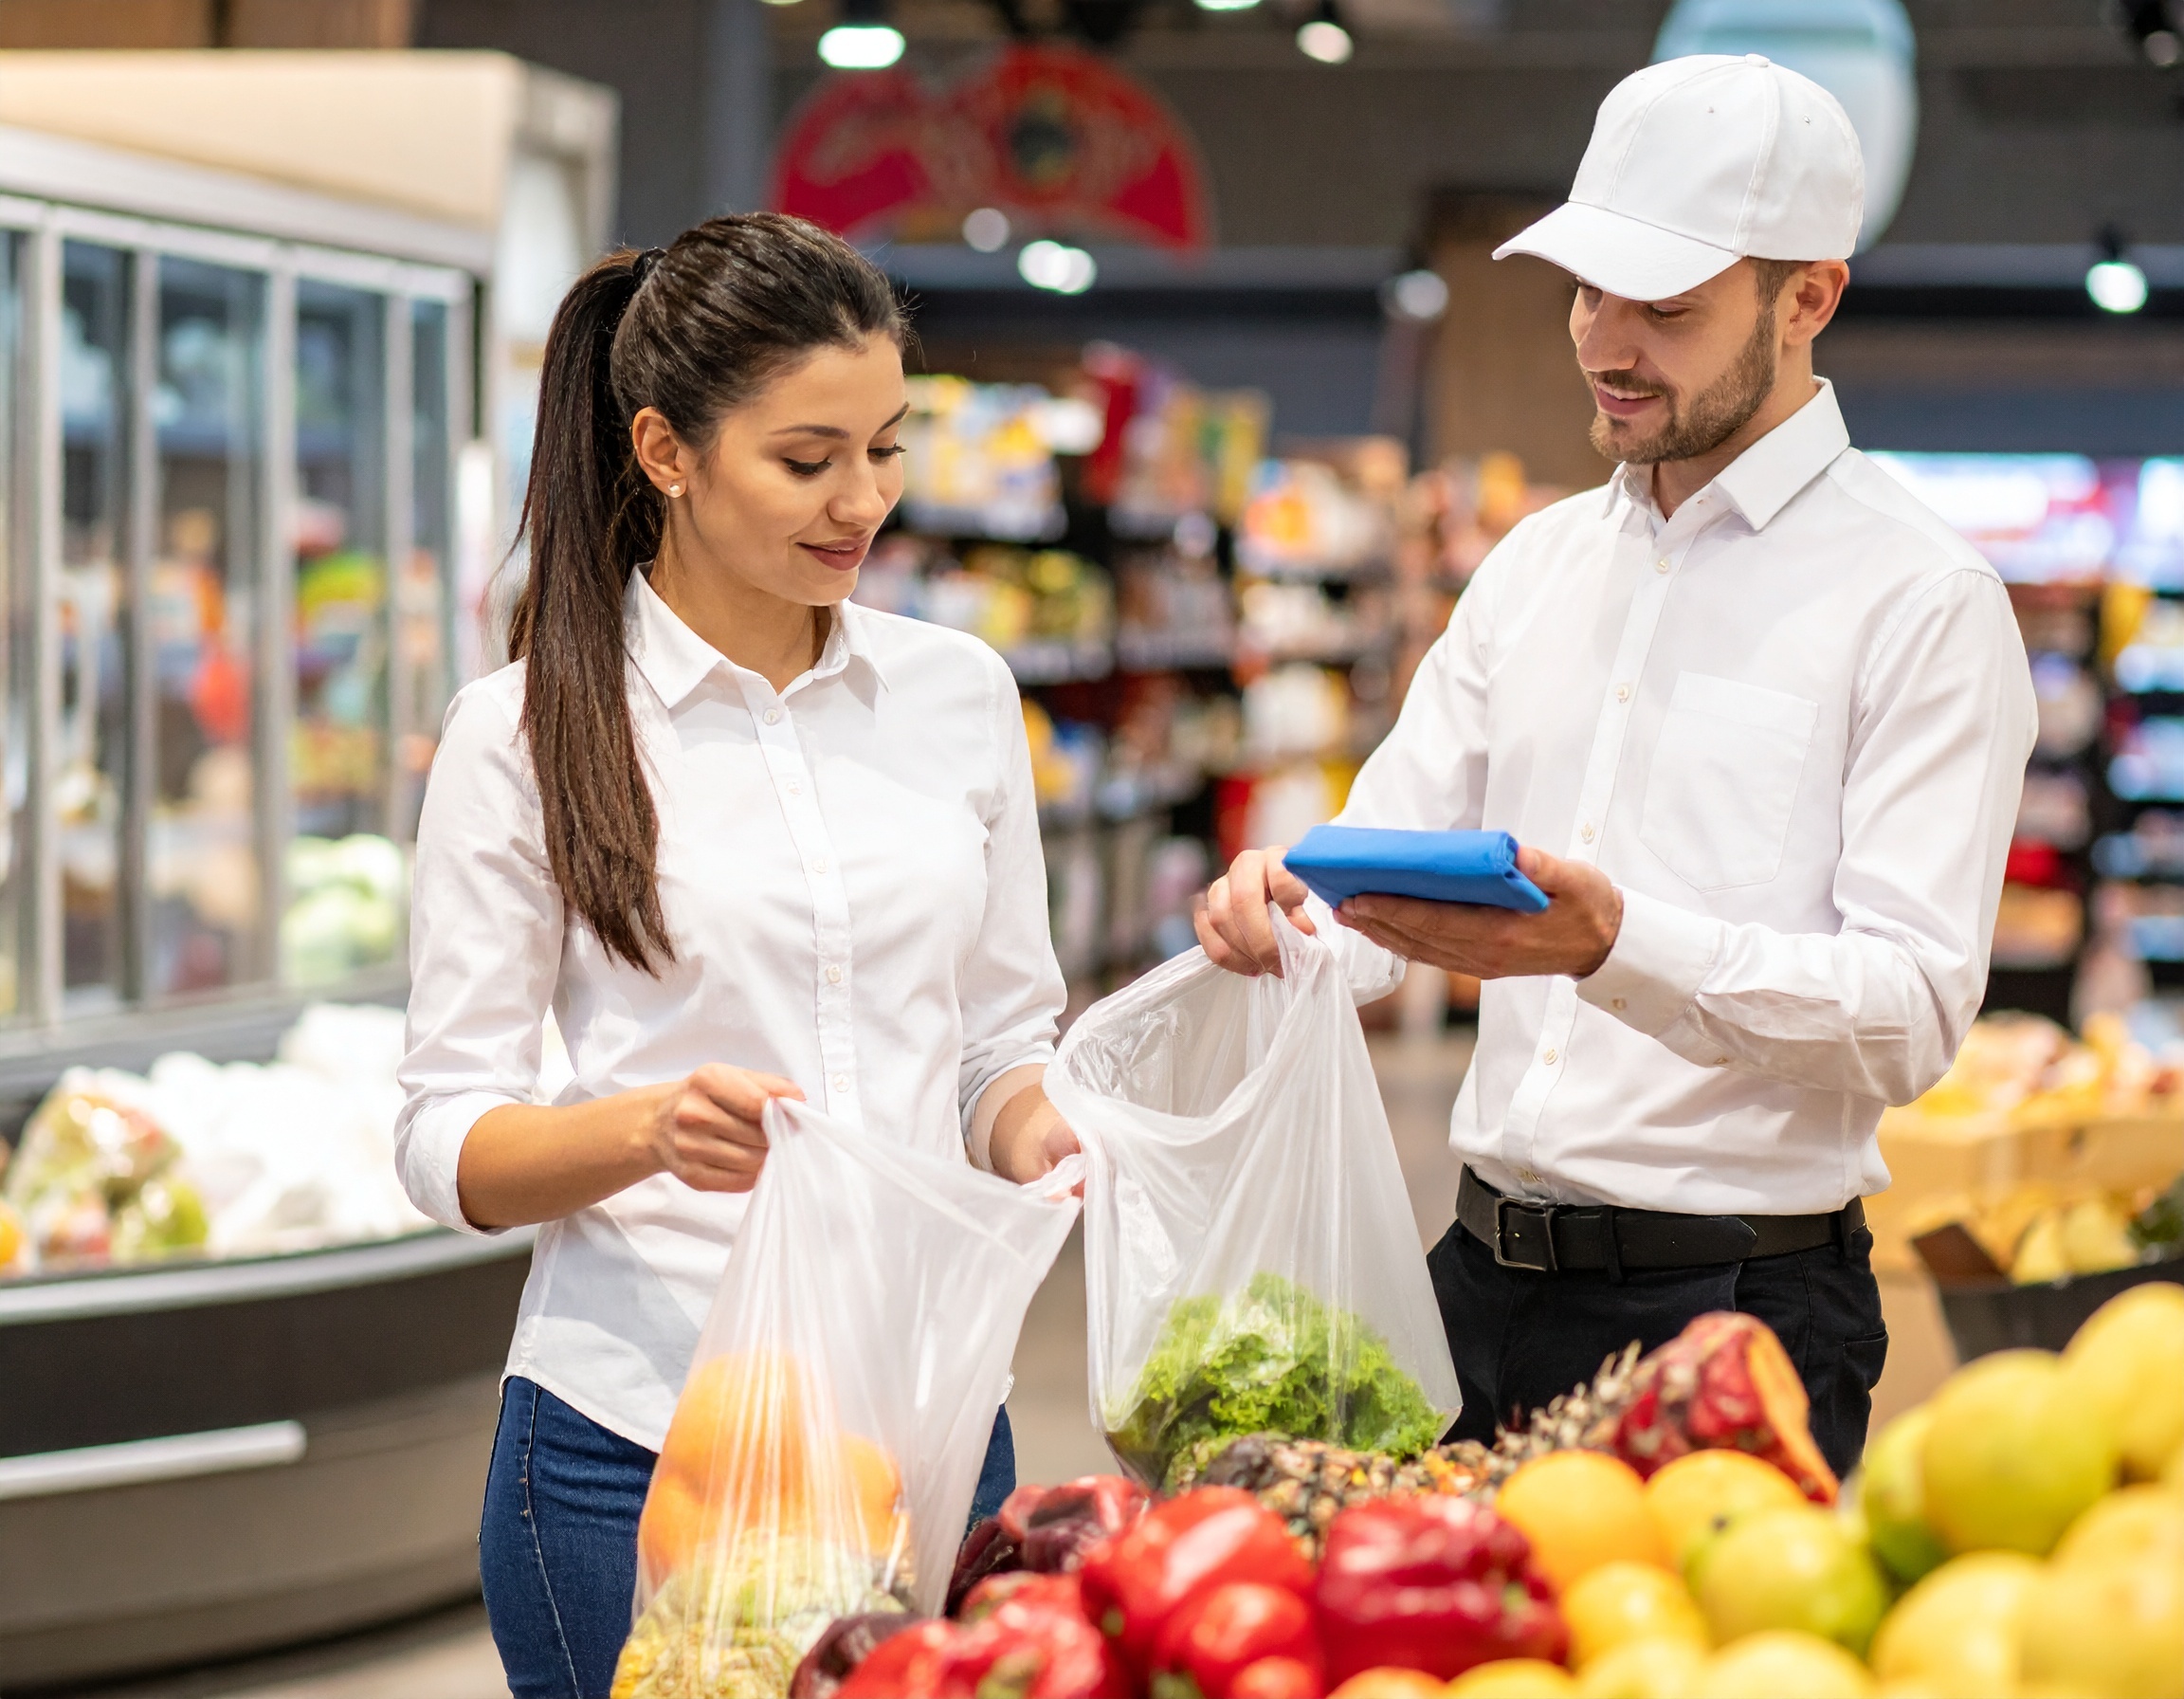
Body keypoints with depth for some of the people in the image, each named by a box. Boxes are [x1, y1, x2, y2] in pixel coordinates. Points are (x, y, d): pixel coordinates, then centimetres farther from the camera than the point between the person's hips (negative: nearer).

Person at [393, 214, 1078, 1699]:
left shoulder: (960, 688, 7)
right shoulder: (527, 733, -4)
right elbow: (451, 1145, -4)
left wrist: (1035, 1130, -8)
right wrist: (650, 1129, -23)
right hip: (641, 1426, -3)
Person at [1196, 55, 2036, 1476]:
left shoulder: (1922, 599, -6)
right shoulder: (1538, 566, 14)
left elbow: (1915, 1009, -15)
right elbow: (1389, 871, 13)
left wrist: (1621, 946, -30)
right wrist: (1284, 906, -11)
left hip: (1740, 1307, -5)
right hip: (1486, 1283, 6)